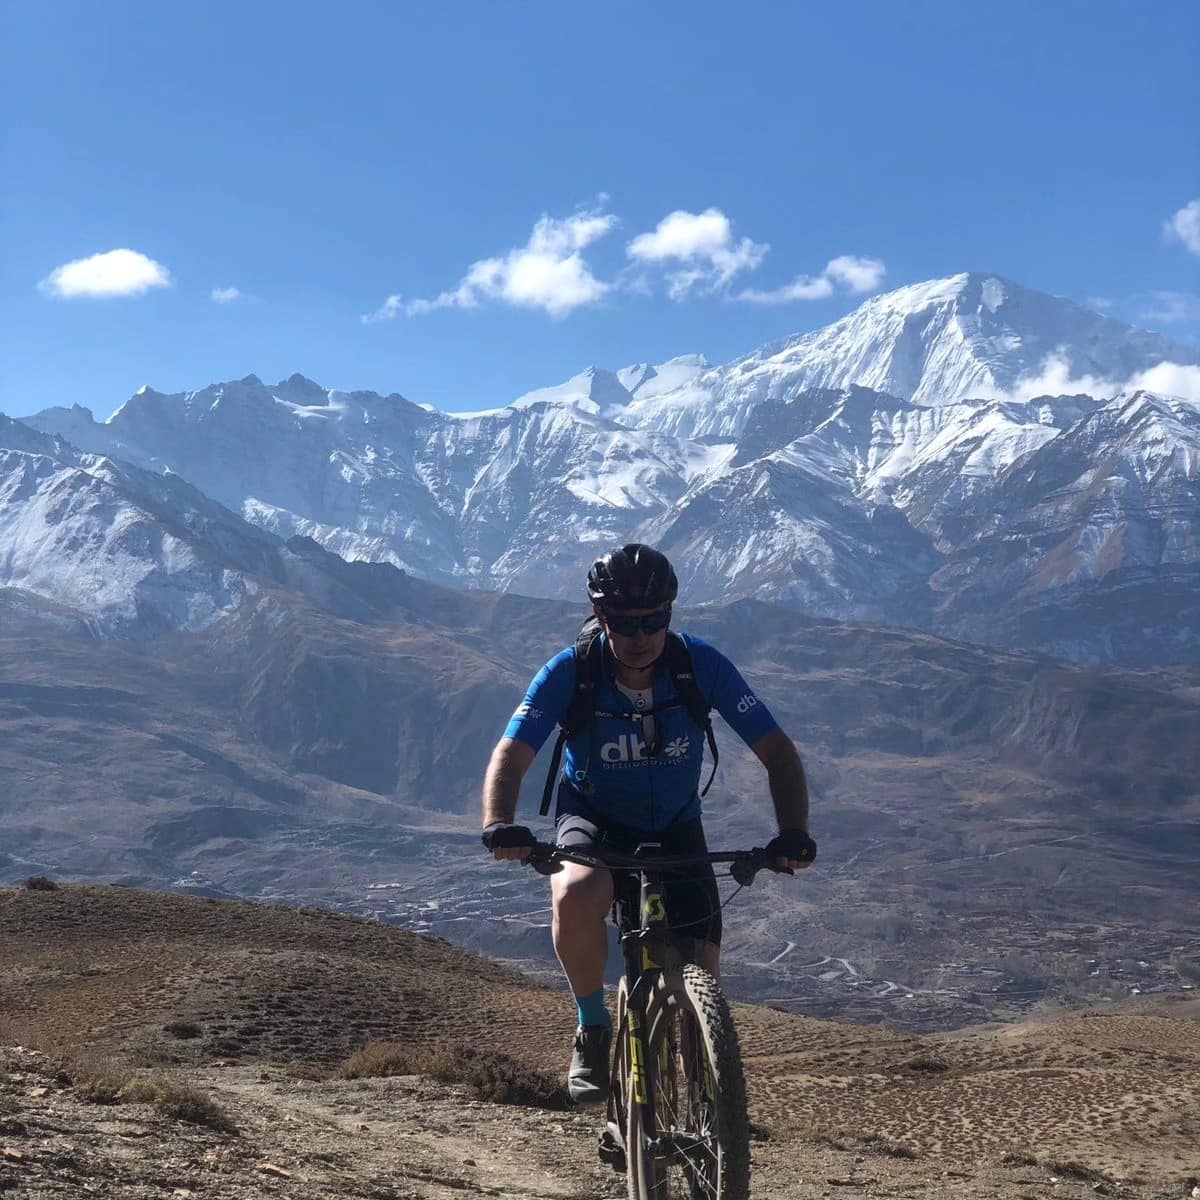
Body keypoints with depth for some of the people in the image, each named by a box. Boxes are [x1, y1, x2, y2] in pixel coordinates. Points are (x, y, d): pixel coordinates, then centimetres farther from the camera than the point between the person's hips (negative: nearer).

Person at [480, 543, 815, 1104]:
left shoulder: (701, 665, -21)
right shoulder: (570, 672, -22)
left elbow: (777, 751, -19)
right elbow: (510, 755, -27)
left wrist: (792, 833, -36)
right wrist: (499, 827, -48)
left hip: (675, 826, 1)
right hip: (593, 817, -1)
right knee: (576, 897, -37)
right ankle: (593, 1030, -11)